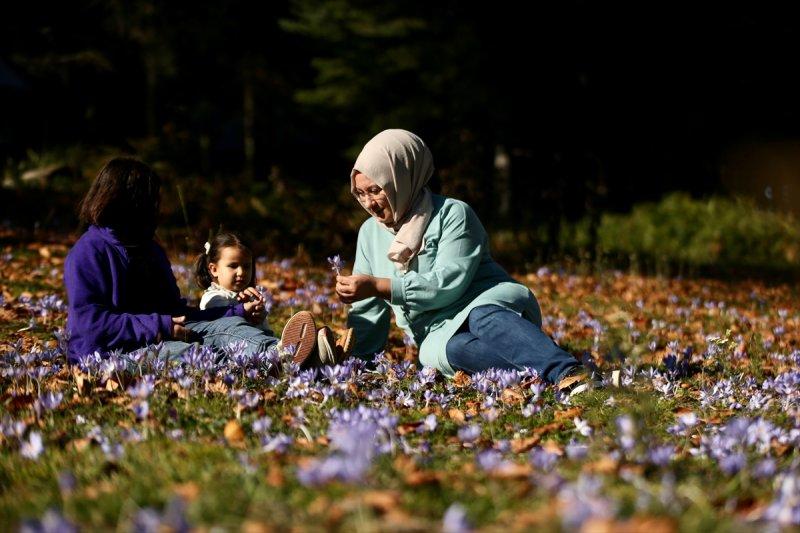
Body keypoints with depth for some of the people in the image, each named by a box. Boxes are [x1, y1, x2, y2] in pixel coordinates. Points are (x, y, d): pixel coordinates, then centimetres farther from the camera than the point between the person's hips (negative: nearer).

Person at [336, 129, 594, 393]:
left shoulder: (453, 213, -5)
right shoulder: (370, 232, 15)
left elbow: (448, 284, -17)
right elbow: (368, 312, 20)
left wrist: (377, 286, -19)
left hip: (492, 304, -3)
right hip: (441, 333, 3)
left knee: (484, 317, -41)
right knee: (452, 348, -36)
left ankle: (569, 372, -60)